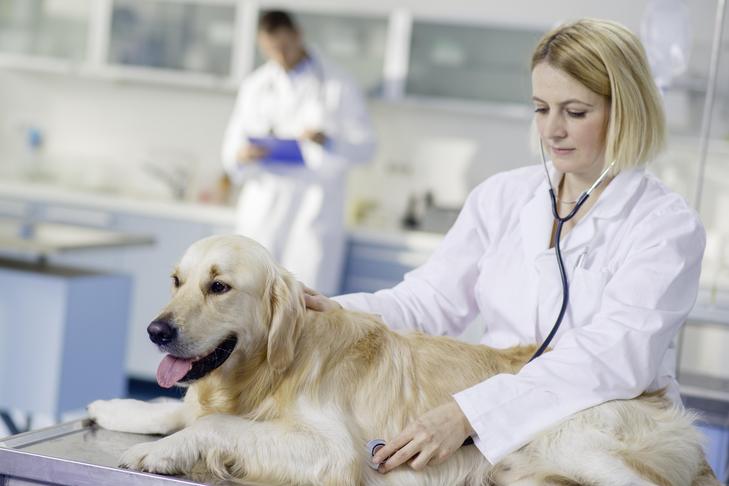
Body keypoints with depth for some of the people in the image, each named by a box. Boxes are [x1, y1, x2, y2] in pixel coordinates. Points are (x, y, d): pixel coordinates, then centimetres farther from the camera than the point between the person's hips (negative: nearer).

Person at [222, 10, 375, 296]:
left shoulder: (338, 86, 6)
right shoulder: (254, 86, 15)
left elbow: (365, 146, 3)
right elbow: (231, 147, 12)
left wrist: (328, 141, -17)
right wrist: (240, 156, -13)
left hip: (315, 210, -2)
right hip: (262, 207, 3)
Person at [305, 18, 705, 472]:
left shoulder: (669, 225, -8)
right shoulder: (502, 196, 8)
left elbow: (614, 356, -21)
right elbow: (432, 299, 7)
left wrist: (468, 413, -32)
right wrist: (338, 312, -14)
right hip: (493, 439, 4)